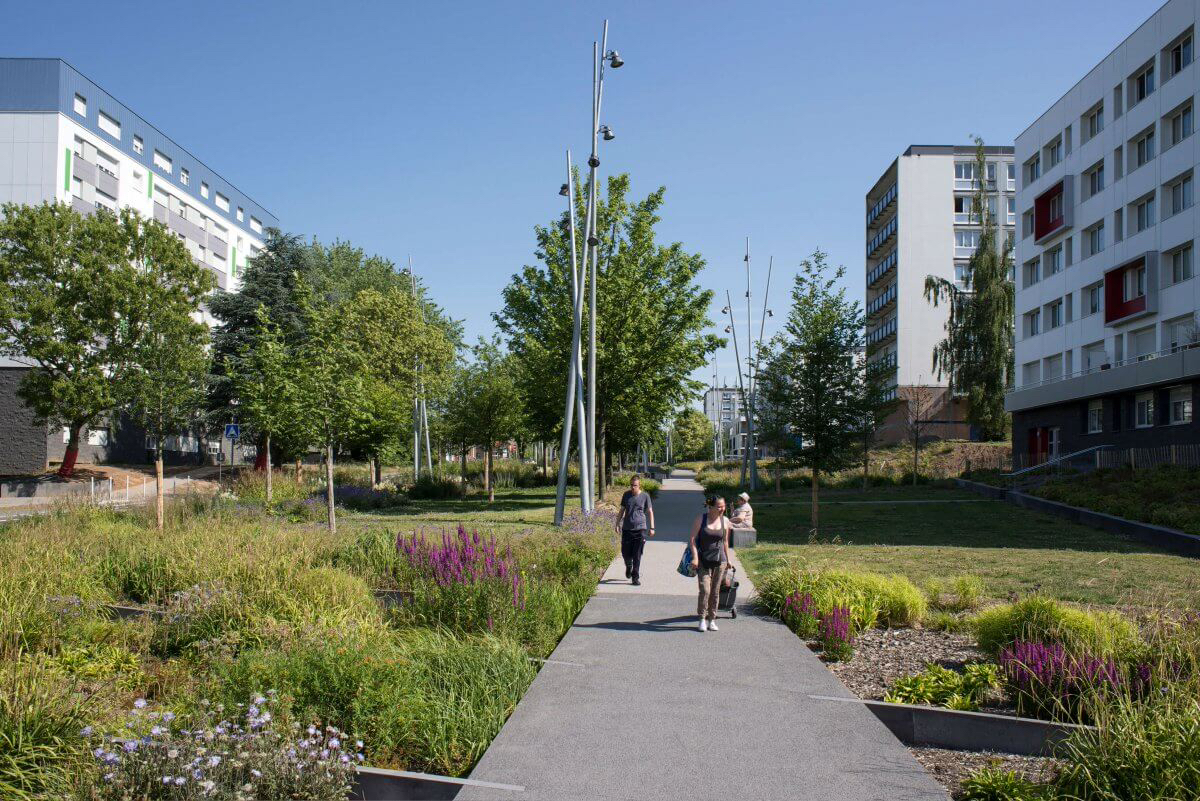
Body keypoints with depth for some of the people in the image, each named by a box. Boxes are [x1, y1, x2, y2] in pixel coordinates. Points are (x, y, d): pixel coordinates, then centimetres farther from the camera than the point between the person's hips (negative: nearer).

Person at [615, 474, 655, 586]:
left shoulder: (645, 496, -1)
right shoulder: (626, 495, 6)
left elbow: (650, 512, 4)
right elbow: (622, 510, 15)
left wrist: (652, 528, -1)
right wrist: (618, 524, 11)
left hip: (640, 529, -2)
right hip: (627, 528, 2)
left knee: (637, 555, -2)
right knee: (625, 552, 4)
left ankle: (635, 577, 7)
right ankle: (628, 566, 37)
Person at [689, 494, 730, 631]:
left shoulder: (725, 521, 3)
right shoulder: (701, 519, -5)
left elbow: (725, 542, 14)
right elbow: (693, 539, -5)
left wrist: (727, 559, 16)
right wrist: (695, 557, -14)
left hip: (719, 560, 2)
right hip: (703, 560, -2)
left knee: (715, 592, 5)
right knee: (705, 590, -12)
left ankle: (712, 620, 18)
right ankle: (702, 619, 4)